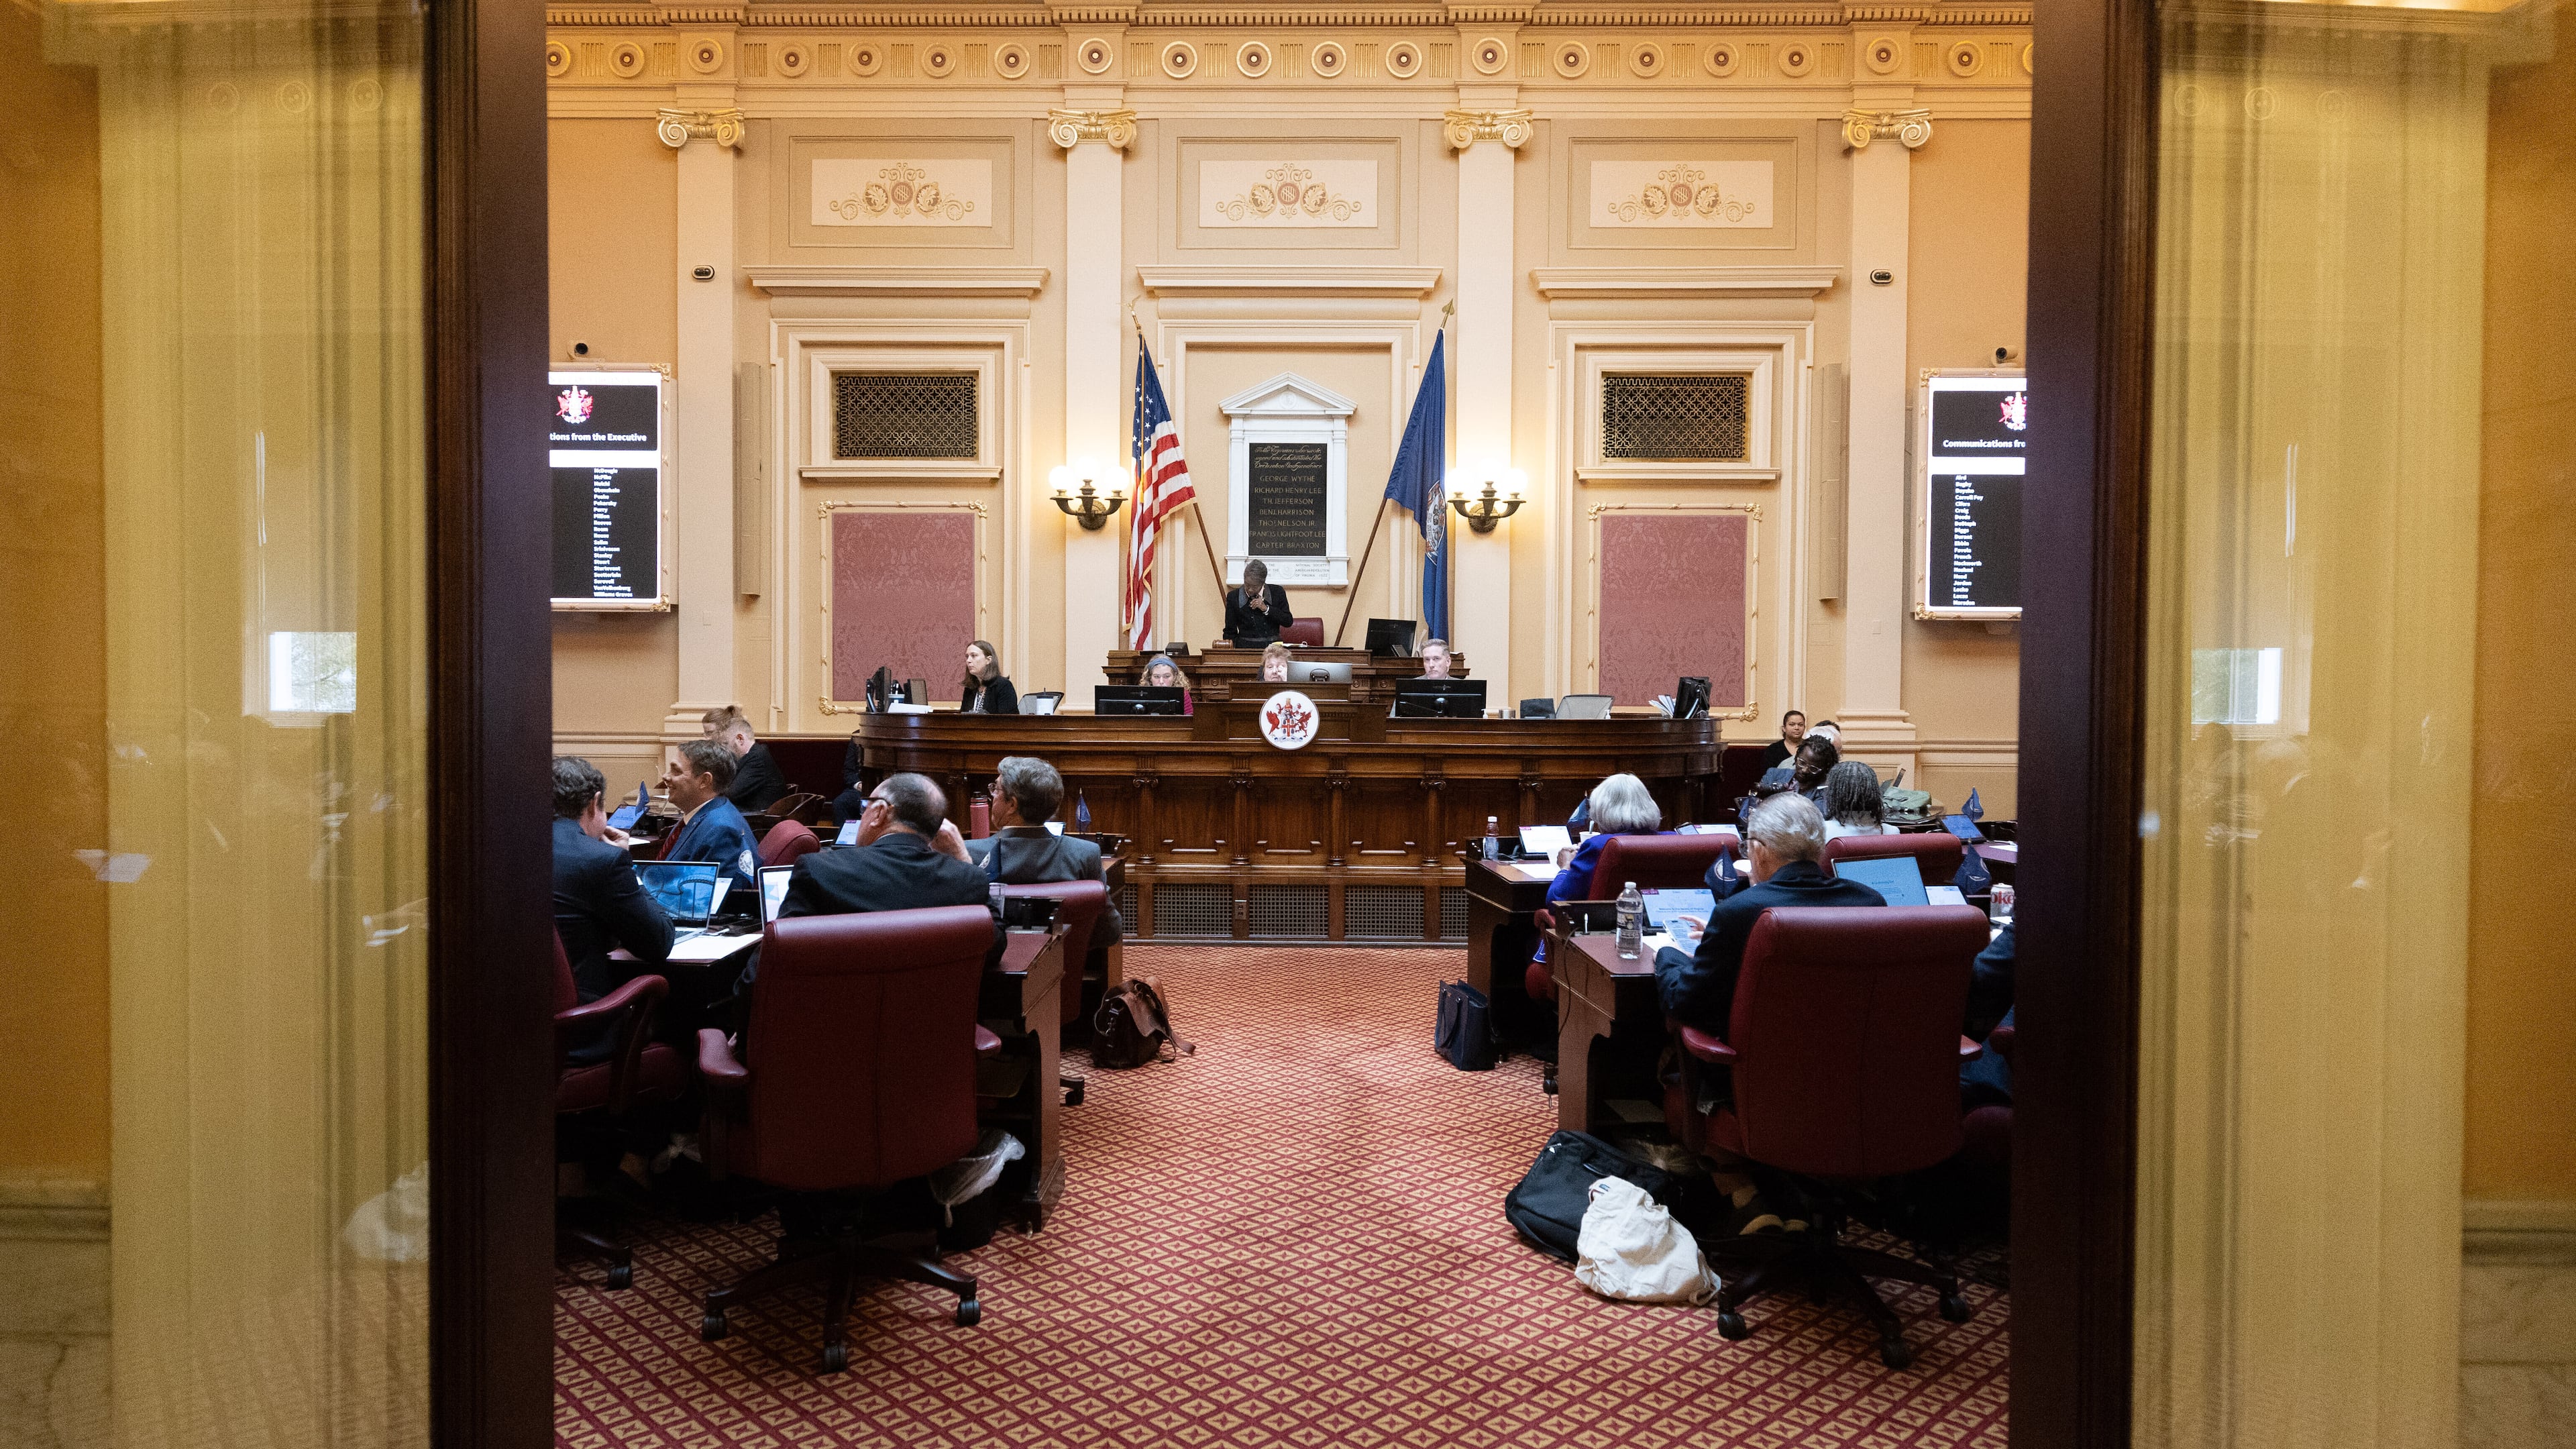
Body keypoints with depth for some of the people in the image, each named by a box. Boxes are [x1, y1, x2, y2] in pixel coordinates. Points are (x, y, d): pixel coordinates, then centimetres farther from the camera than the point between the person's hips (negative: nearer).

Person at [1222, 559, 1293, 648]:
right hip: (1246, 647, 1)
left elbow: (1288, 622, 2)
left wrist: (1266, 609, -8)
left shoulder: (1277, 592, 5)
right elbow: (1230, 630, 8)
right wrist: (1229, 642, -13)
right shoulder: (1234, 597, 4)